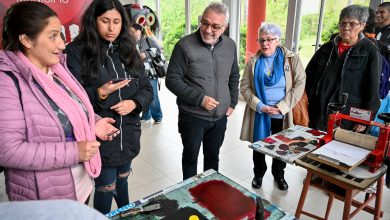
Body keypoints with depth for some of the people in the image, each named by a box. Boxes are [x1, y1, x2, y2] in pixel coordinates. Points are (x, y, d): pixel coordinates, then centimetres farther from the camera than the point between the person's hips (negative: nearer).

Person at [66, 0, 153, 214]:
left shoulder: (128, 49, 6)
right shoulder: (77, 51, -9)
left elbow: (146, 87, 6)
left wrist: (134, 102, -14)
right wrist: (99, 94, -29)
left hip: (128, 134, 5)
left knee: (122, 180, 24)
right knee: (105, 187, 9)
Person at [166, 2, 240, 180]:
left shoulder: (230, 46, 1)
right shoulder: (185, 45, -15)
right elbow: (172, 80, -14)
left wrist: (232, 103, 7)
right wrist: (199, 99, -20)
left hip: (220, 117, 4)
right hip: (192, 117, -4)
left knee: (213, 156, 20)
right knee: (190, 157, 13)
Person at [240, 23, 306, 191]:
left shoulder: (291, 59, -5)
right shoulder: (253, 61, -1)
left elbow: (299, 84, -8)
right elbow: (244, 87, -3)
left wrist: (282, 107, -15)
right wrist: (259, 106, -15)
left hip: (282, 114, 0)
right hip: (259, 113, 1)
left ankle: (279, 174, 41)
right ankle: (259, 174, 38)